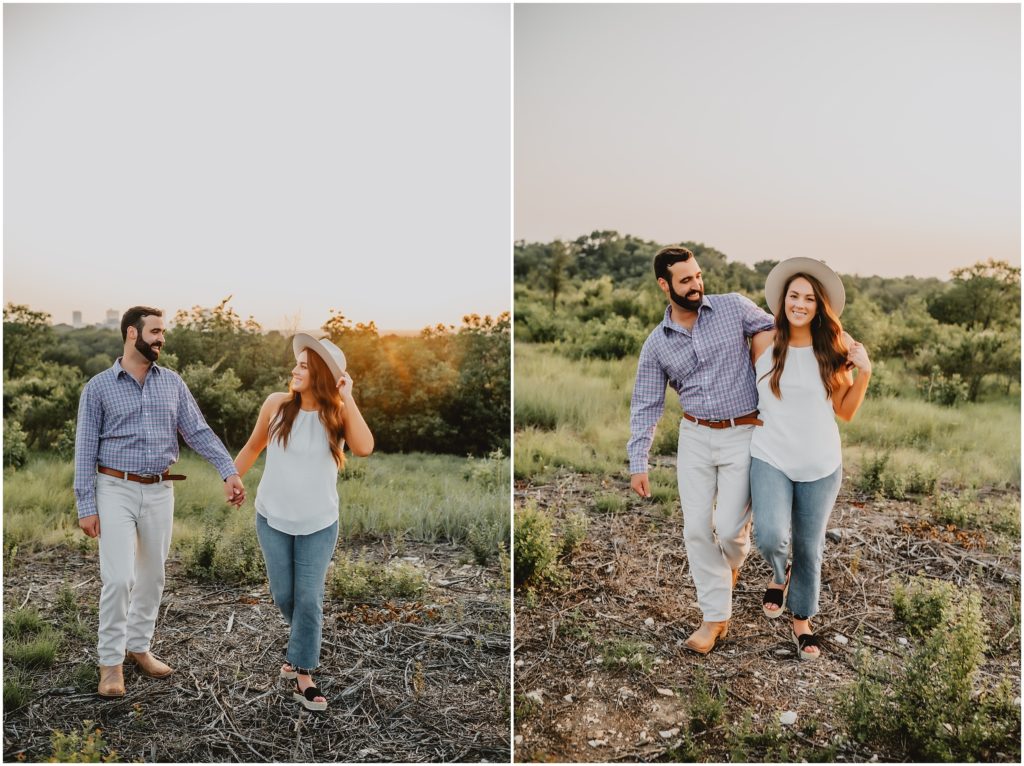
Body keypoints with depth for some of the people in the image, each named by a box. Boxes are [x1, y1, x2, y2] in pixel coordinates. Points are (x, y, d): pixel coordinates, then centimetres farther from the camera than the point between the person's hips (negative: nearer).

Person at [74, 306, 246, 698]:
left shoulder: (172, 382, 5)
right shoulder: (99, 386, -3)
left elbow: (198, 431, 2)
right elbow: (85, 449, -3)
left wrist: (229, 471, -11)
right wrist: (86, 506, -7)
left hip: (160, 492, 3)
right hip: (116, 490, -3)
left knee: (152, 576, 11)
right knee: (119, 579, -6)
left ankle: (139, 646, 27)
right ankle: (111, 661, 10)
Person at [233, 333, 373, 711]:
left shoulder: (337, 415, -11)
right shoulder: (277, 404, -8)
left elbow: (364, 448, -30)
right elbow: (254, 446, 8)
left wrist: (346, 398, -28)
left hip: (319, 524, -2)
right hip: (273, 519, 2)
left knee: (309, 599, 0)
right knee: (284, 596, 14)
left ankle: (303, 676, 13)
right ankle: (305, 643, 43)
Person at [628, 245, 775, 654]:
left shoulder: (734, 307, -4)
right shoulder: (656, 344, 1)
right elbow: (645, 405, 3)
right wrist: (638, 463, -2)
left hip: (743, 435, -2)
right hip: (695, 436, 3)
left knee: (729, 526, -7)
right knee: (697, 528, 2)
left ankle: (733, 562, 32)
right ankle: (715, 616, 18)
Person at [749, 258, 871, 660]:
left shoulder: (833, 349, -1)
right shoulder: (763, 343, -3)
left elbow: (846, 411, 4)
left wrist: (865, 372, -7)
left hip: (821, 464, 1)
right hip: (770, 458, -1)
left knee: (809, 547, 11)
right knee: (771, 537, -21)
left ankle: (802, 620, 36)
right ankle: (779, 574, 17)